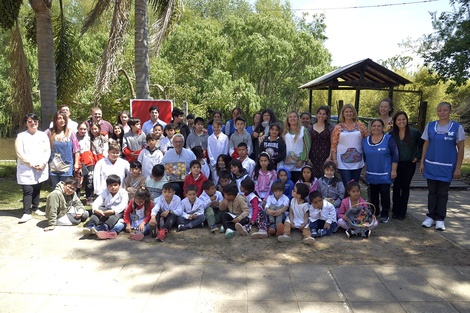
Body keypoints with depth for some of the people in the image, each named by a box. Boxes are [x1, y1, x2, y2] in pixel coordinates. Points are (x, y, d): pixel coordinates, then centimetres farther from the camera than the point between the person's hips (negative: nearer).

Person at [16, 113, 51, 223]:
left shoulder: (43, 135, 9)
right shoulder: (21, 136, 0)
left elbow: (47, 151, 4)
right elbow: (20, 153, -7)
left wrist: (42, 163, -9)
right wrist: (31, 164, -13)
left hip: (41, 169, 3)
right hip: (26, 170, -3)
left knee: (37, 189, 12)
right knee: (27, 191, -6)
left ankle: (35, 208, 26)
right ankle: (26, 213, -4)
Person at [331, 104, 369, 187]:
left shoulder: (360, 126, 6)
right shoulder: (338, 128, 2)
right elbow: (333, 145, 2)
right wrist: (334, 160, -3)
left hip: (357, 162, 2)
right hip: (343, 163, -2)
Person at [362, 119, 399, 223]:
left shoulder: (389, 139, -6)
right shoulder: (365, 141, 6)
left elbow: (395, 155, -6)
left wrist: (393, 170, -10)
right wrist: (365, 170, 13)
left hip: (385, 174, -4)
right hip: (371, 174, 4)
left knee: (385, 194, -1)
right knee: (373, 195, 13)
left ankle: (384, 214, 12)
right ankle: (374, 213, 26)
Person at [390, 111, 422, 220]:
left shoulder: (414, 132, -6)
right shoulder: (392, 133, -2)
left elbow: (421, 145, 4)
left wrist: (417, 157, -2)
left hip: (409, 164, -1)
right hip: (396, 164, 1)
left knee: (405, 187, 6)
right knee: (396, 187, 3)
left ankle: (402, 212, 15)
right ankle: (395, 211, 12)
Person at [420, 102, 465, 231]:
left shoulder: (457, 127, -3)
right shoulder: (430, 126, 3)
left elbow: (461, 149, -3)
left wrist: (458, 168, -6)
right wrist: (422, 162, 4)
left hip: (447, 167, -2)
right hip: (431, 165, 2)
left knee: (442, 193, 7)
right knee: (432, 192, 9)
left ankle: (440, 219, 17)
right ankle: (430, 216, 20)